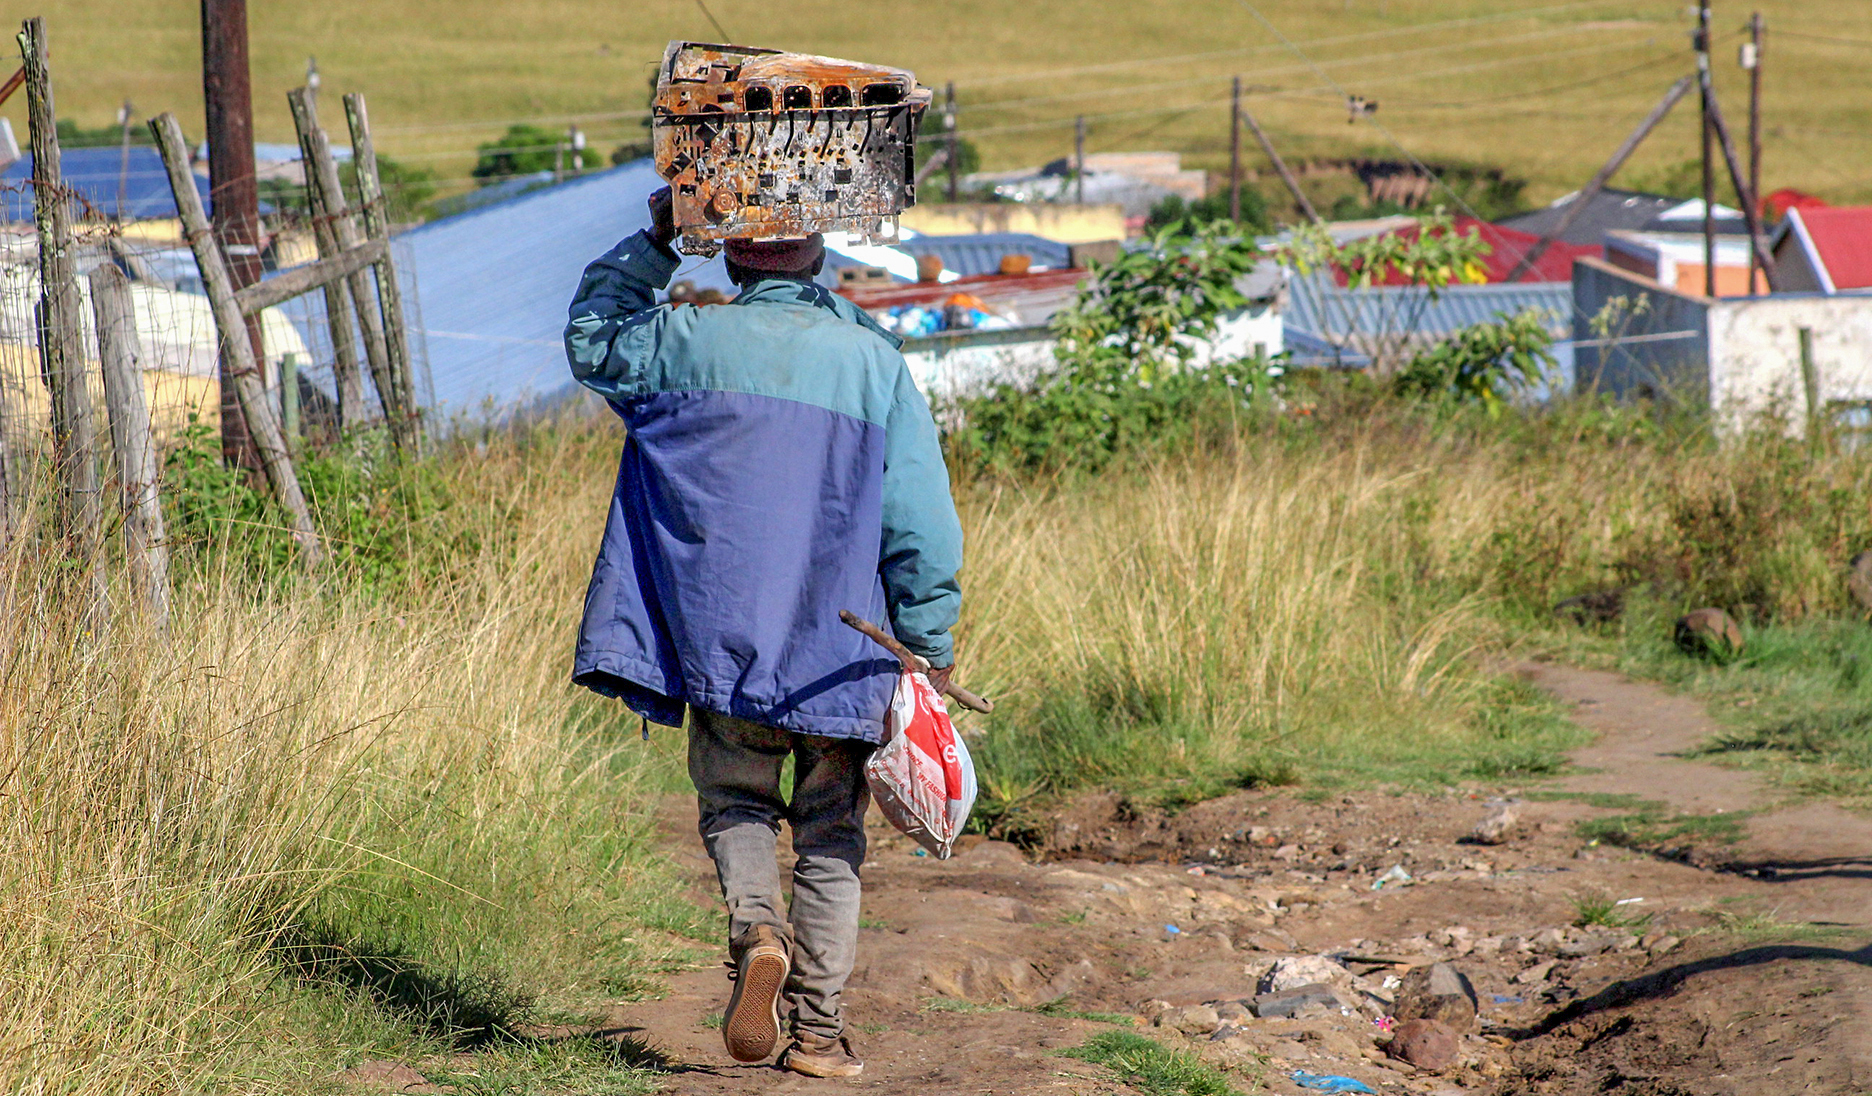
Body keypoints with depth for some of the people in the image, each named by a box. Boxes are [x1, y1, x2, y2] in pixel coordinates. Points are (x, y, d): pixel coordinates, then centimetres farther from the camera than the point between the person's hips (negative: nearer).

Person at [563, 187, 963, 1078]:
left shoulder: (686, 342, -1)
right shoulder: (875, 361, -2)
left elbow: (590, 341, 21)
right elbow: (920, 519, -2)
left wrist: (652, 245, 24)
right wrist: (932, 642, 6)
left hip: (724, 637, 0)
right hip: (840, 652, 0)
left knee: (734, 802, 17)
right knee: (830, 836, 10)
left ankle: (758, 927, -12)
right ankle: (820, 1030, 6)